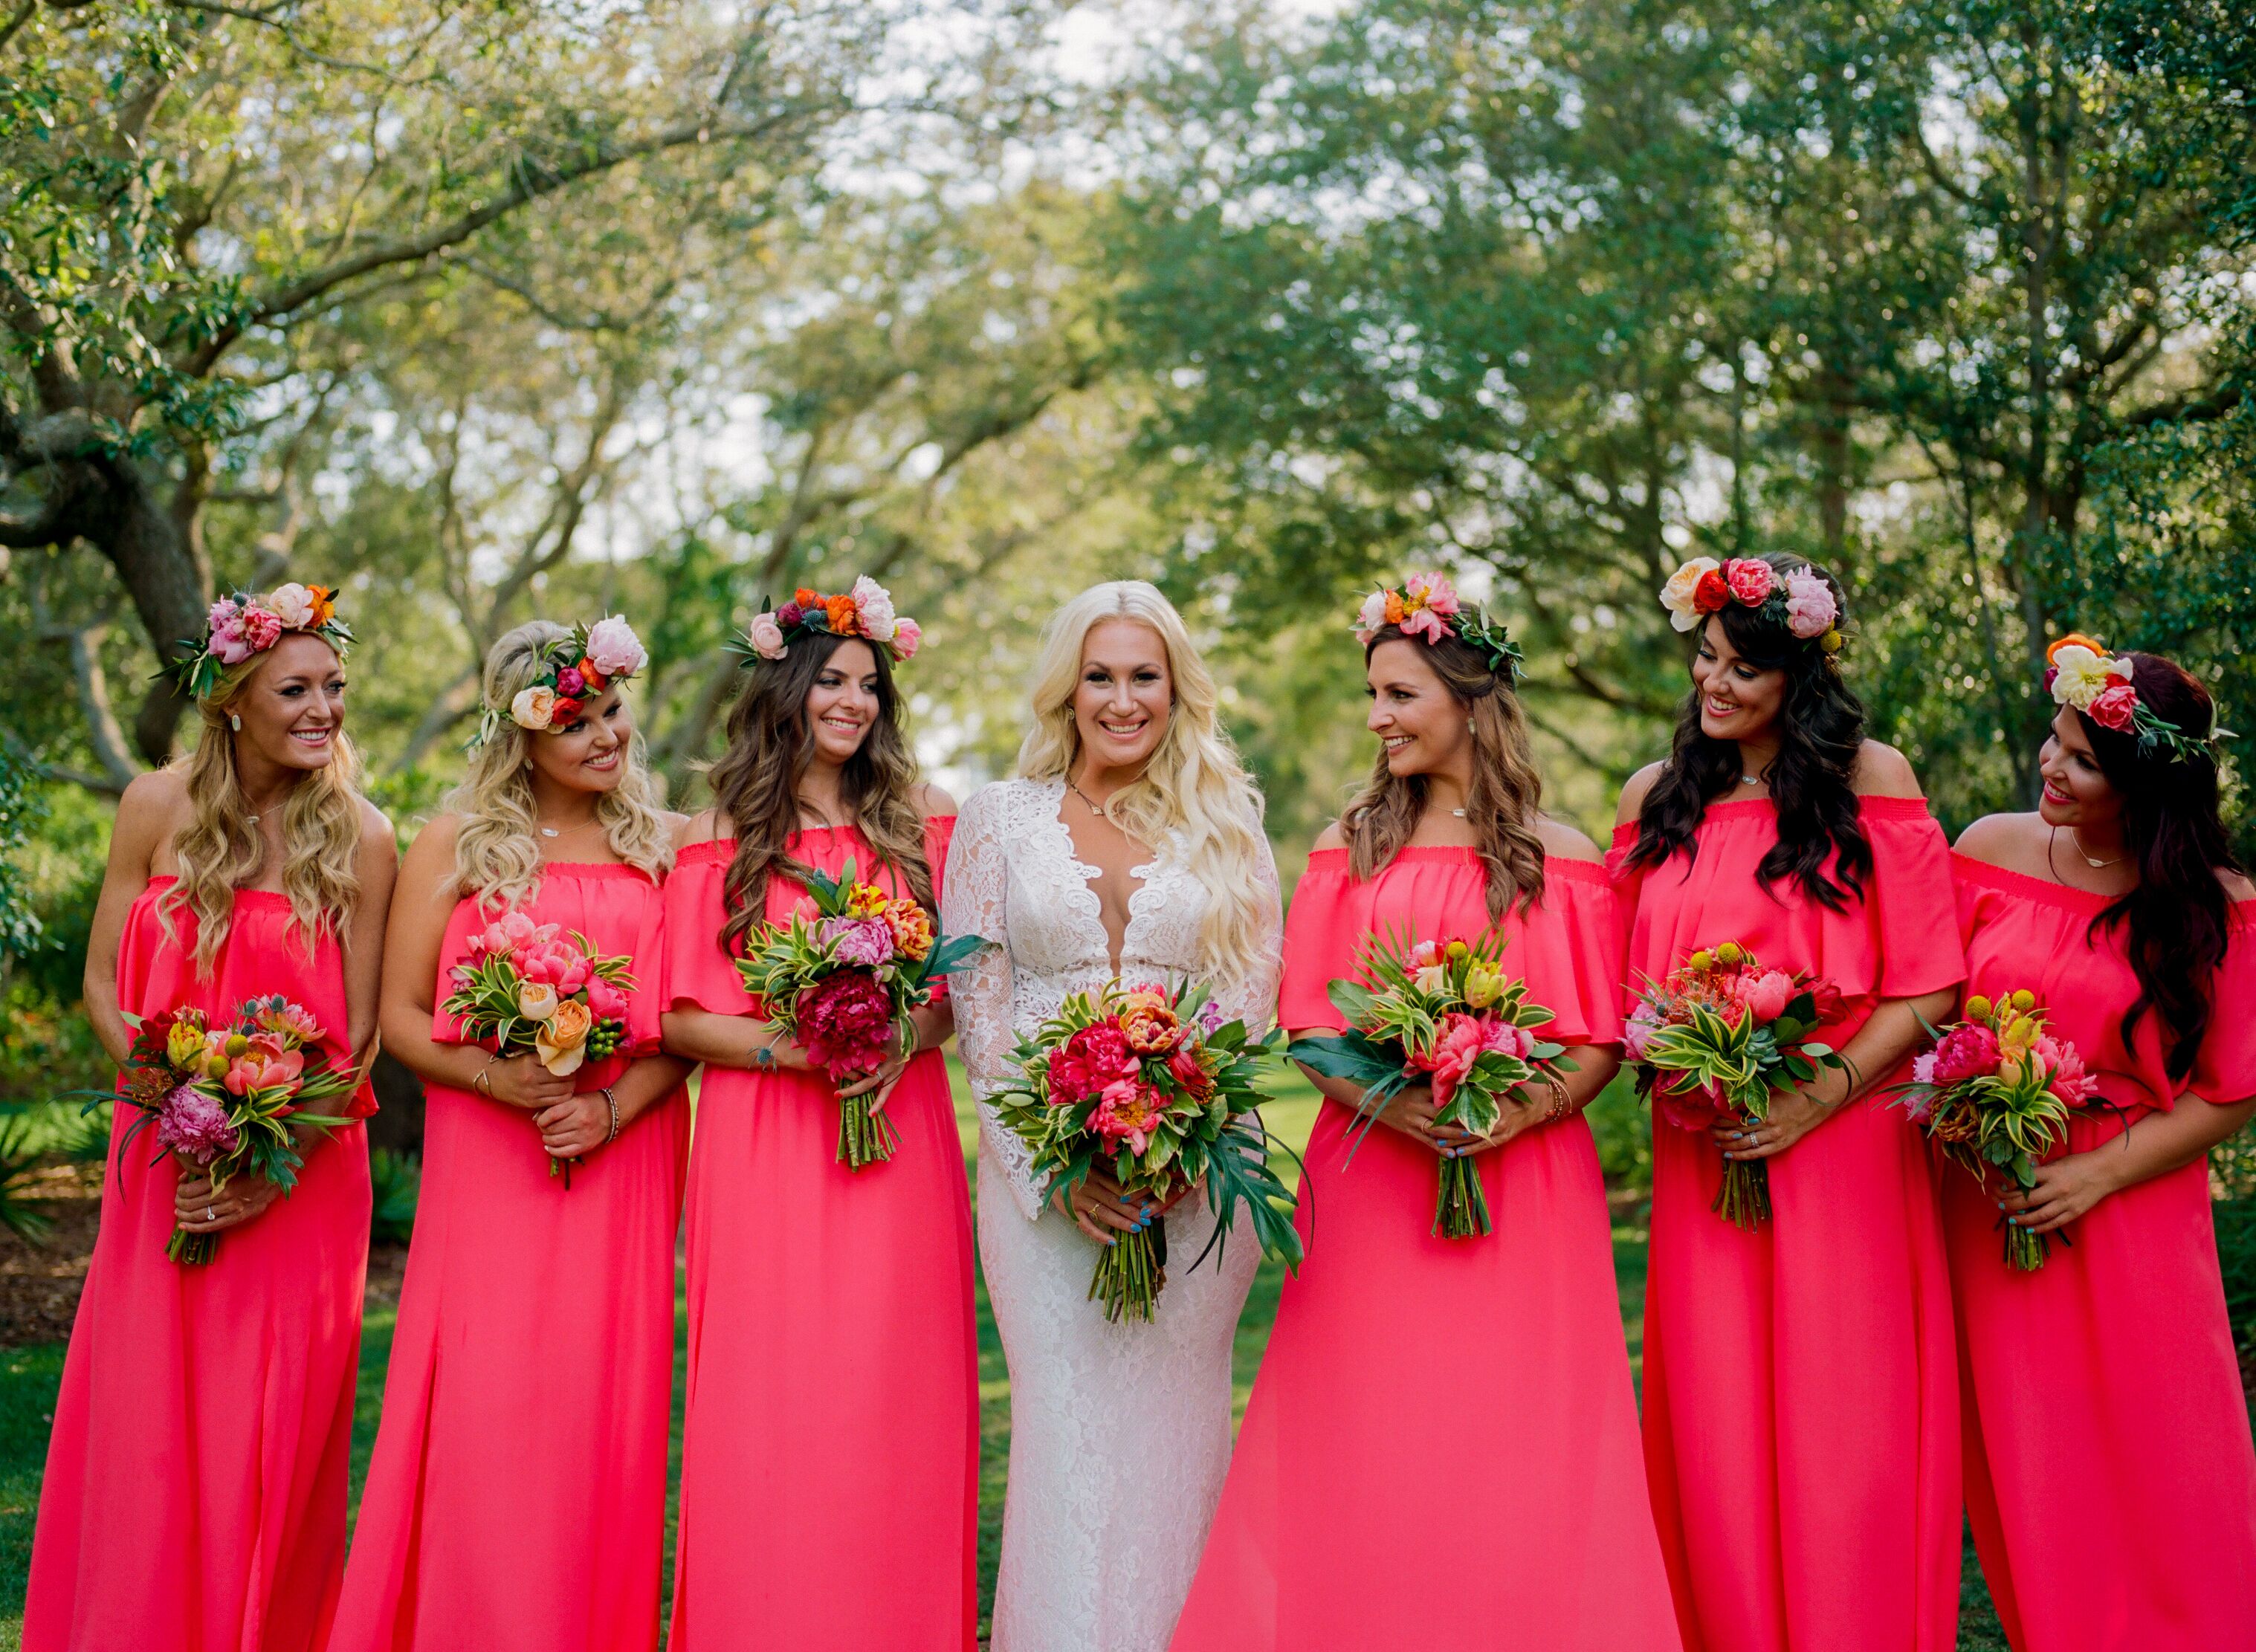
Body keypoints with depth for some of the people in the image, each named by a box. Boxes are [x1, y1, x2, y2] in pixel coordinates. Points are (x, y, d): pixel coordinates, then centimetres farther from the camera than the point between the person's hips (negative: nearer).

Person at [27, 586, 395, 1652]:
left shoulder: (360, 837, -5)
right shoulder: (158, 807, 0)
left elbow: (359, 1035, -4)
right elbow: (104, 986, 4)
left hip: (301, 1178, -1)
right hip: (165, 1165, 2)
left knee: (271, 1436, 3)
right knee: (148, 1424, 5)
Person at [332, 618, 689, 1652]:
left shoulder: (660, 849, 9)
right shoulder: (458, 845, 5)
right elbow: (401, 1016, 3)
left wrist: (612, 1108, -11)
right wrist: (497, 1079, -13)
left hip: (623, 1164, 1)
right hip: (488, 1166, -1)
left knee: (603, 1403, 3)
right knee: (483, 1403, -5)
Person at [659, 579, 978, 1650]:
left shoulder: (920, 827, 11)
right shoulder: (722, 839, 5)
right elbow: (683, 1019, 2)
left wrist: (900, 1040, -8)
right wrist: (790, 1048, -14)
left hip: (899, 1137, 2)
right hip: (763, 1146, -2)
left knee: (895, 1399, 1)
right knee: (770, 1413, -2)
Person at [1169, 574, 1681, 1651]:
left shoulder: (1560, 860, 4)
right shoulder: (1348, 846, 9)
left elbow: (1599, 1040, 3)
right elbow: (1308, 1025, 5)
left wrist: (1523, 1112, -15)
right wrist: (1381, 1100, -13)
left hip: (1522, 1186, -1)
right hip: (1369, 1177, 1)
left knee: (1511, 1460, 2)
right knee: (1361, 1457, 2)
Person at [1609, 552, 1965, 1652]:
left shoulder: (1870, 779, -1)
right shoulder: (1656, 797, 10)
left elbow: (1925, 983, -4)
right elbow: (1623, 983, 15)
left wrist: (1819, 1099, -14)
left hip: (1844, 1141, -3)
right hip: (1700, 1149, 3)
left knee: (1844, 1430, 0)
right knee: (1716, 1428, 4)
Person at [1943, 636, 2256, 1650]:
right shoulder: (1991, 850, 0)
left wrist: (2096, 1173, -13)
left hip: (2130, 1216, -2)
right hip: (1991, 1205, 2)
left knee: (2152, 1477, 6)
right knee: (2028, 1473, 9)